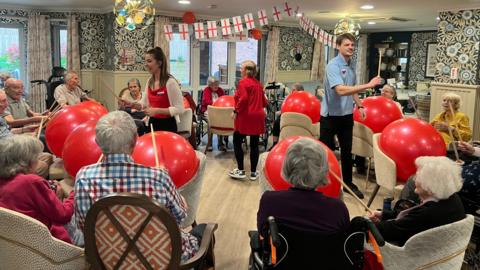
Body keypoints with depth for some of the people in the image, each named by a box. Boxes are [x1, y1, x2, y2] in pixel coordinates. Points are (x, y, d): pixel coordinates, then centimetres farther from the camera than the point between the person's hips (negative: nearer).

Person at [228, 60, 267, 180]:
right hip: (258, 116, 7)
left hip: (245, 117, -6)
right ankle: (253, 172, 13)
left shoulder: (243, 82, -9)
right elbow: (264, 102, 14)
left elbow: (243, 98, -22)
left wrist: (236, 111, -13)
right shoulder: (258, 83, 11)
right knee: (254, 144, 8)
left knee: (237, 142, 6)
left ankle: (241, 171, 6)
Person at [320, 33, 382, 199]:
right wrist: (368, 85, -31)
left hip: (347, 115, 7)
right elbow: (341, 90, -31)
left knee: (347, 151, 14)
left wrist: (359, 105, 13)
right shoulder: (333, 65, -17)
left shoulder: (351, 66, 8)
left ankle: (348, 183, 26)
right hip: (331, 115, -7)